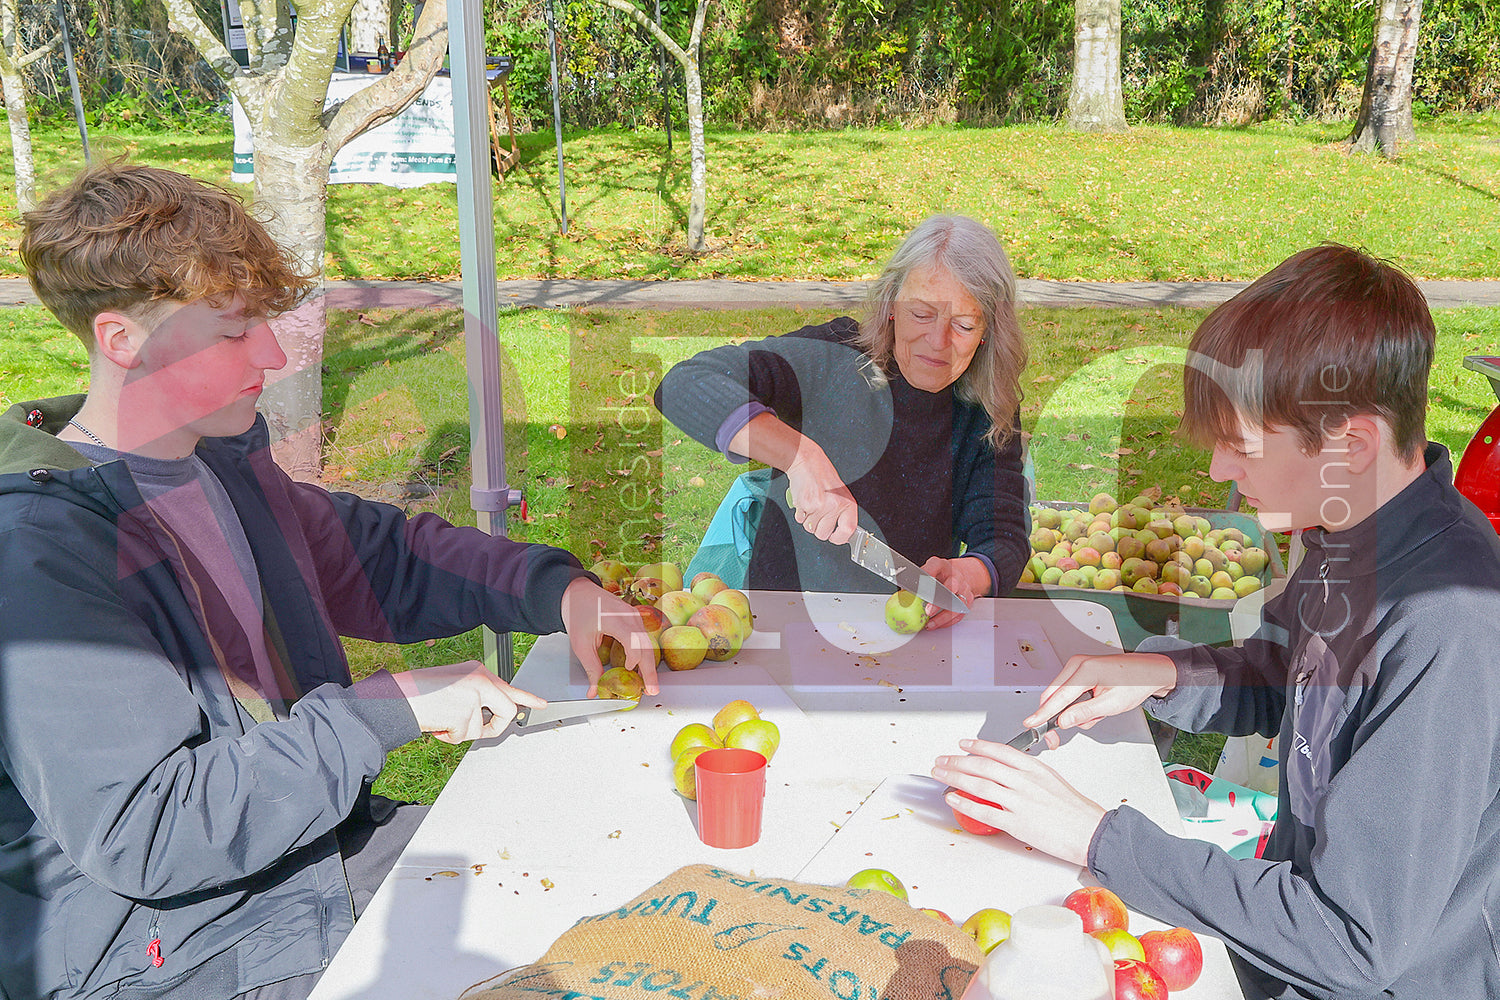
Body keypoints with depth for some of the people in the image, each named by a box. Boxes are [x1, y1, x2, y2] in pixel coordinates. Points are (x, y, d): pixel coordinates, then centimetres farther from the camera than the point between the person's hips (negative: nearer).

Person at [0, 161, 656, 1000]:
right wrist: (387, 711, -27)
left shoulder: (222, 459, 3)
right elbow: (140, 833, -27)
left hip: (317, 834, 8)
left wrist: (558, 590, -2)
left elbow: (381, 558, 14)